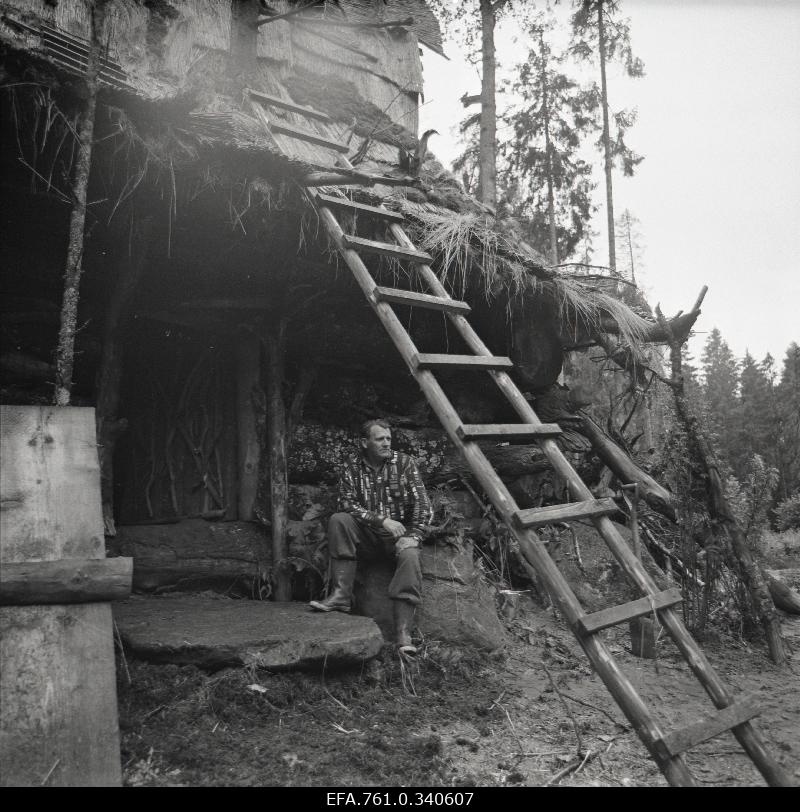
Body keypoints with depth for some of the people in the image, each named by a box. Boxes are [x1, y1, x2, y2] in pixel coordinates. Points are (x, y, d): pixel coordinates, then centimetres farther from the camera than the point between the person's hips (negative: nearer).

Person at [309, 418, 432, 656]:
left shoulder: (404, 462, -2)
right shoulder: (351, 466, 0)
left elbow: (422, 504, -5)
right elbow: (347, 503, -9)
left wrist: (412, 536, -19)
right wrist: (381, 520, -21)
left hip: (400, 530, -1)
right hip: (367, 533, 2)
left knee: (409, 555, -34)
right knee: (338, 520, -26)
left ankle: (403, 635, -37)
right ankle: (341, 595, -28)